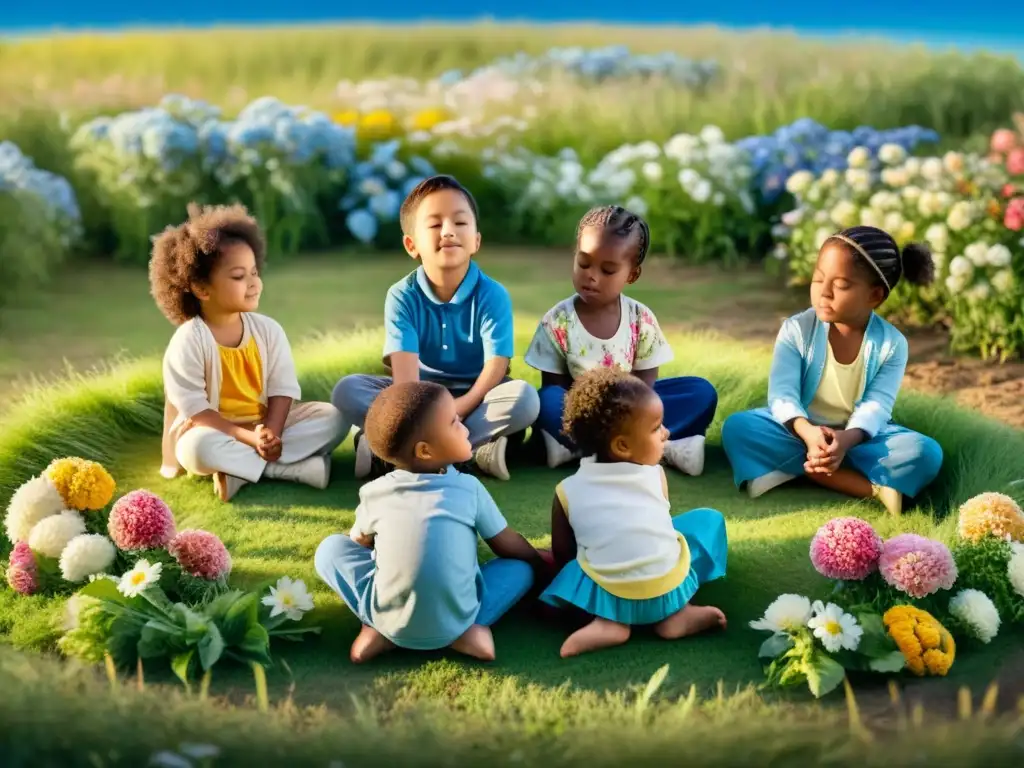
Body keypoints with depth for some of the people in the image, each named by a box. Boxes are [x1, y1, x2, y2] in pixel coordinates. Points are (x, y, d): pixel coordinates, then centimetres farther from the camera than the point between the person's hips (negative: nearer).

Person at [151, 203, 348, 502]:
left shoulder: (268, 330, 0)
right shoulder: (189, 341, -14)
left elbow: (283, 388, -4)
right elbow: (195, 410, -17)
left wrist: (271, 433, -23)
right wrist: (251, 438, -25)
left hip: (266, 425, 5)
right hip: (216, 431, -5)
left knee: (333, 417, -13)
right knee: (198, 448, -38)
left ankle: (240, 468, -26)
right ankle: (295, 465, -30)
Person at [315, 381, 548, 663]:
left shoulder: (375, 493, 2)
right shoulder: (469, 488, -1)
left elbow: (359, 545, 20)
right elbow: (510, 547, 11)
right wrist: (544, 565, 32)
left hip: (389, 617, 1)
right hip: (455, 618, -1)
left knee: (330, 548, 20)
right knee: (523, 567, 21)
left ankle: (378, 630, 3)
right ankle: (466, 631, 1)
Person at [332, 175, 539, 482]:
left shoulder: (492, 295, -12)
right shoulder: (402, 296, -11)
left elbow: (495, 371, -19)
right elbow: (405, 371, -22)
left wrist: (455, 412, -32)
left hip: (474, 396, -1)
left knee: (524, 398, -32)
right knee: (347, 390, -23)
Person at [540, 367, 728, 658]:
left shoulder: (568, 491, 3)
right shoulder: (655, 475, 3)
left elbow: (562, 556, 10)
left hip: (608, 596, 0)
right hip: (669, 590, 0)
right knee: (710, 518, 21)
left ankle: (609, 620, 1)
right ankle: (677, 613, 6)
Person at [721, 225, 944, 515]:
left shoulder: (892, 344, -9)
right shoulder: (796, 330, -10)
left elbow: (875, 407, -19)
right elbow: (782, 394, -19)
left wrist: (845, 440, -41)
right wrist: (808, 432, -40)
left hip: (859, 437, 0)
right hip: (800, 431, 1)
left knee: (926, 453, -26)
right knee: (737, 426, -29)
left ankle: (804, 468, -29)